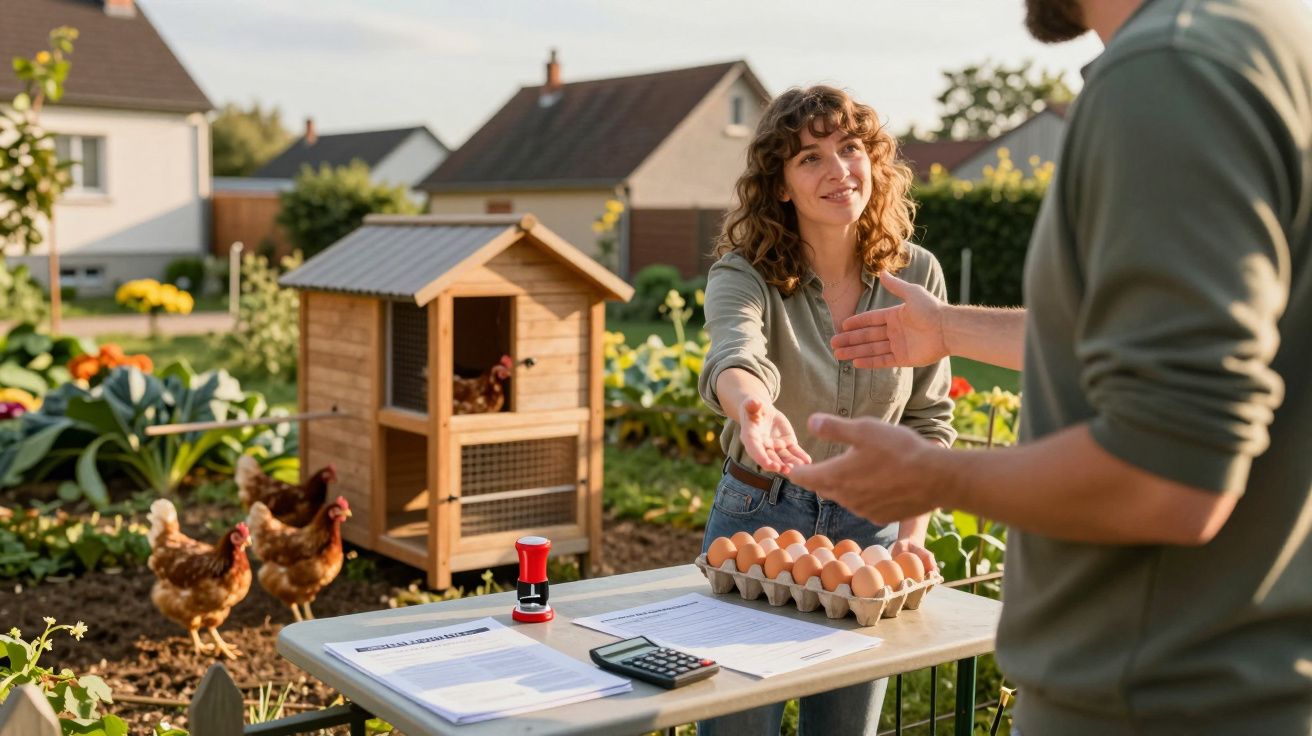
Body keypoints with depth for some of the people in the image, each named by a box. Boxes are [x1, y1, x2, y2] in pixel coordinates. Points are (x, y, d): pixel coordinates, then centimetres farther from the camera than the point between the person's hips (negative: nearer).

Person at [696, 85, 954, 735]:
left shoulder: (915, 275, -4)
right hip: (757, 520, -2)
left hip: (870, 526, 2)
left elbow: (927, 419, 3)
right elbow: (733, 357, -36)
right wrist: (755, 408, -58)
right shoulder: (744, 274, -13)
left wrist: (913, 531, -7)